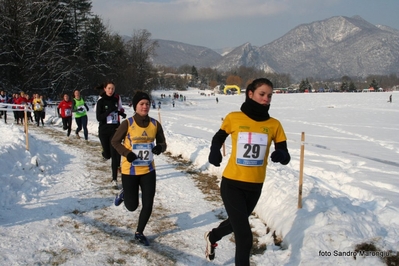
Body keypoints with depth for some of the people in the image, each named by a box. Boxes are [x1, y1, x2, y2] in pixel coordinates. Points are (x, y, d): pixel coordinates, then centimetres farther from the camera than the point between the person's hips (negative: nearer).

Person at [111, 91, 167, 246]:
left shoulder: (155, 124, -5)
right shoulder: (127, 123, -14)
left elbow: (163, 143, 4)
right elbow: (115, 141, -4)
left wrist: (159, 148, -20)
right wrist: (126, 153, -21)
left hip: (148, 171, 3)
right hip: (130, 171, -3)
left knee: (148, 205, 5)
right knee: (132, 206, 6)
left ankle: (139, 233, 29)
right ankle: (123, 194, 42)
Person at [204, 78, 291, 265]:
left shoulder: (274, 125, -7)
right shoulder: (233, 118, -12)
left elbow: (285, 157, -5)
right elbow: (219, 137, 6)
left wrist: (281, 155, -28)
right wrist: (215, 151, -15)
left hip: (255, 186, 4)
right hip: (232, 184, -4)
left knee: (236, 223, 28)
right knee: (244, 236, -8)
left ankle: (212, 237, 60)